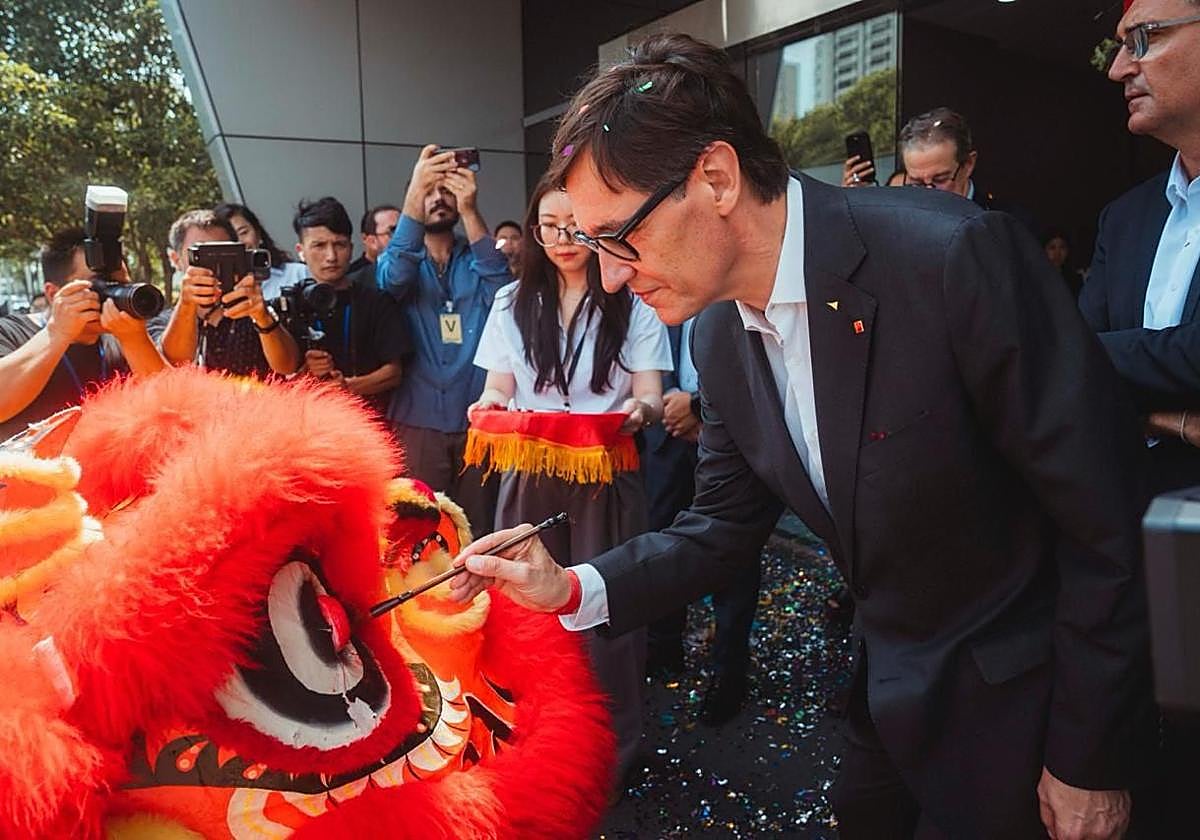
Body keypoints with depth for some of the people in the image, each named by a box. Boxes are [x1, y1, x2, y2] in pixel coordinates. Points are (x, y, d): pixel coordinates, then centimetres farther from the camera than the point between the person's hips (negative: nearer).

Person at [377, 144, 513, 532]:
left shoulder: (477, 259, 10)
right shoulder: (399, 259, 8)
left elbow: (501, 288, -13)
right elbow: (393, 277, -17)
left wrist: (470, 209, -24)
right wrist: (414, 191, -28)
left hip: (477, 419, 1)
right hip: (418, 420, -1)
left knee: (477, 528, 9)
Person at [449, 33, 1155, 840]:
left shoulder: (959, 256, -27)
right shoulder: (720, 334, -6)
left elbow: (1102, 522, -20)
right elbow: (725, 526, 3)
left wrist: (1089, 761, -12)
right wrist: (572, 589, -12)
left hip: (1016, 703, -5)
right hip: (887, 686, 6)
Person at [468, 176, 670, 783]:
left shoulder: (633, 305, 3)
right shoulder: (513, 302, 11)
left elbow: (650, 396, -2)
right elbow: (498, 390, 9)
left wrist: (640, 410, -25)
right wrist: (489, 406, -14)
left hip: (605, 477, -2)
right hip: (529, 476, 2)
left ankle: (612, 749, 18)